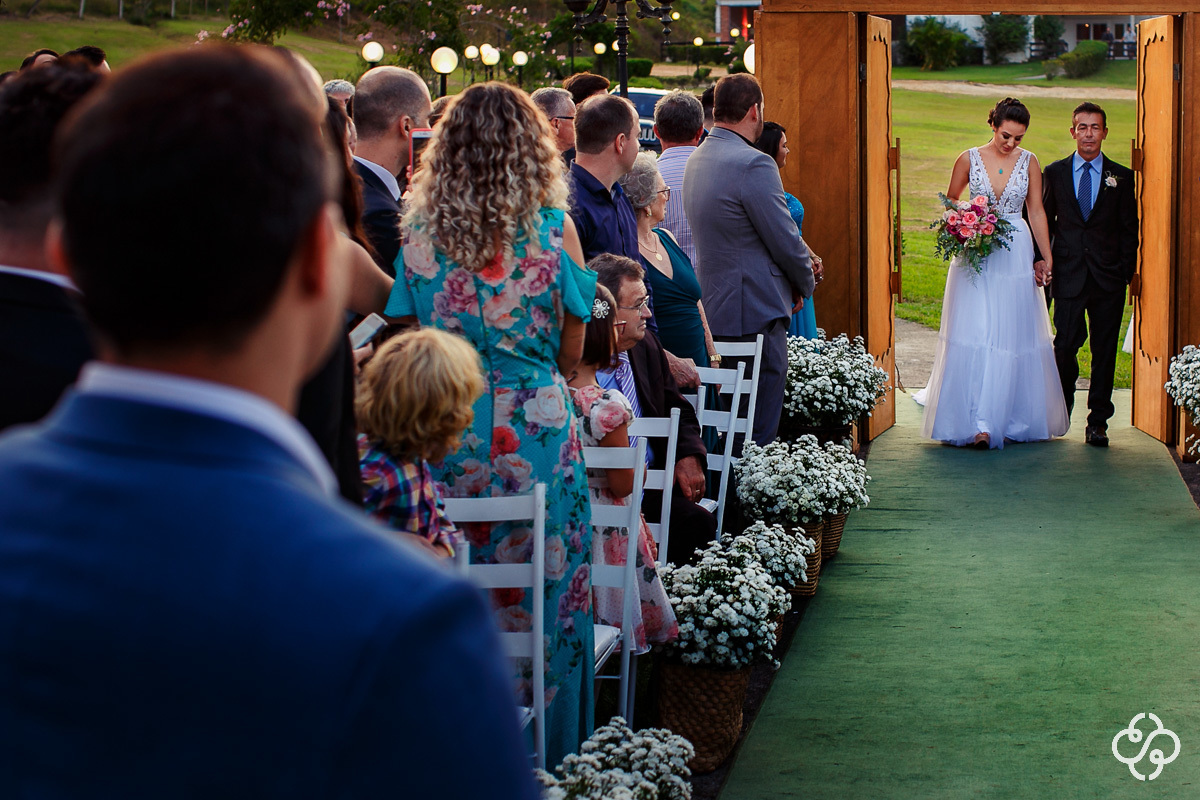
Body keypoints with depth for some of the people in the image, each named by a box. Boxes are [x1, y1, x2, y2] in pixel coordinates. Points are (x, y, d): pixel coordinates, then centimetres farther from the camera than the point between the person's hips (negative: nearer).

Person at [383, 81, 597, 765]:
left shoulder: (421, 230, 1)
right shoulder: (552, 226, -5)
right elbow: (571, 352, 1)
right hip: (534, 430, -2)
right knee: (542, 586, 6)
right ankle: (545, 750, 13)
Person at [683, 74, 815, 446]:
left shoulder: (697, 159, 11)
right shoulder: (754, 164, -18)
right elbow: (785, 239, -15)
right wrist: (805, 284, 5)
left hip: (712, 307, 9)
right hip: (756, 312, -9)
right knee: (759, 428, -4)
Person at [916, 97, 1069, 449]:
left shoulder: (1029, 162, 3)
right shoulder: (969, 159, -1)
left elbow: (1037, 211, 7)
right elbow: (949, 204, 9)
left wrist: (1047, 258, 4)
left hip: (1015, 255, 2)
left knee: (1014, 336, 2)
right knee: (974, 336, -9)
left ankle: (1010, 417, 12)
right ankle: (977, 423, -11)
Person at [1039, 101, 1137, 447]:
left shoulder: (1121, 177, 6)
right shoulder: (1054, 173, 8)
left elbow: (1129, 230, 6)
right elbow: (1044, 222, 11)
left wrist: (1126, 273, -3)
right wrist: (1042, 259, 0)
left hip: (1108, 279, 0)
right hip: (1068, 276, 0)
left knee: (1104, 351, 2)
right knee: (1065, 346, -1)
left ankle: (1098, 422, 10)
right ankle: (1061, 414, 18)